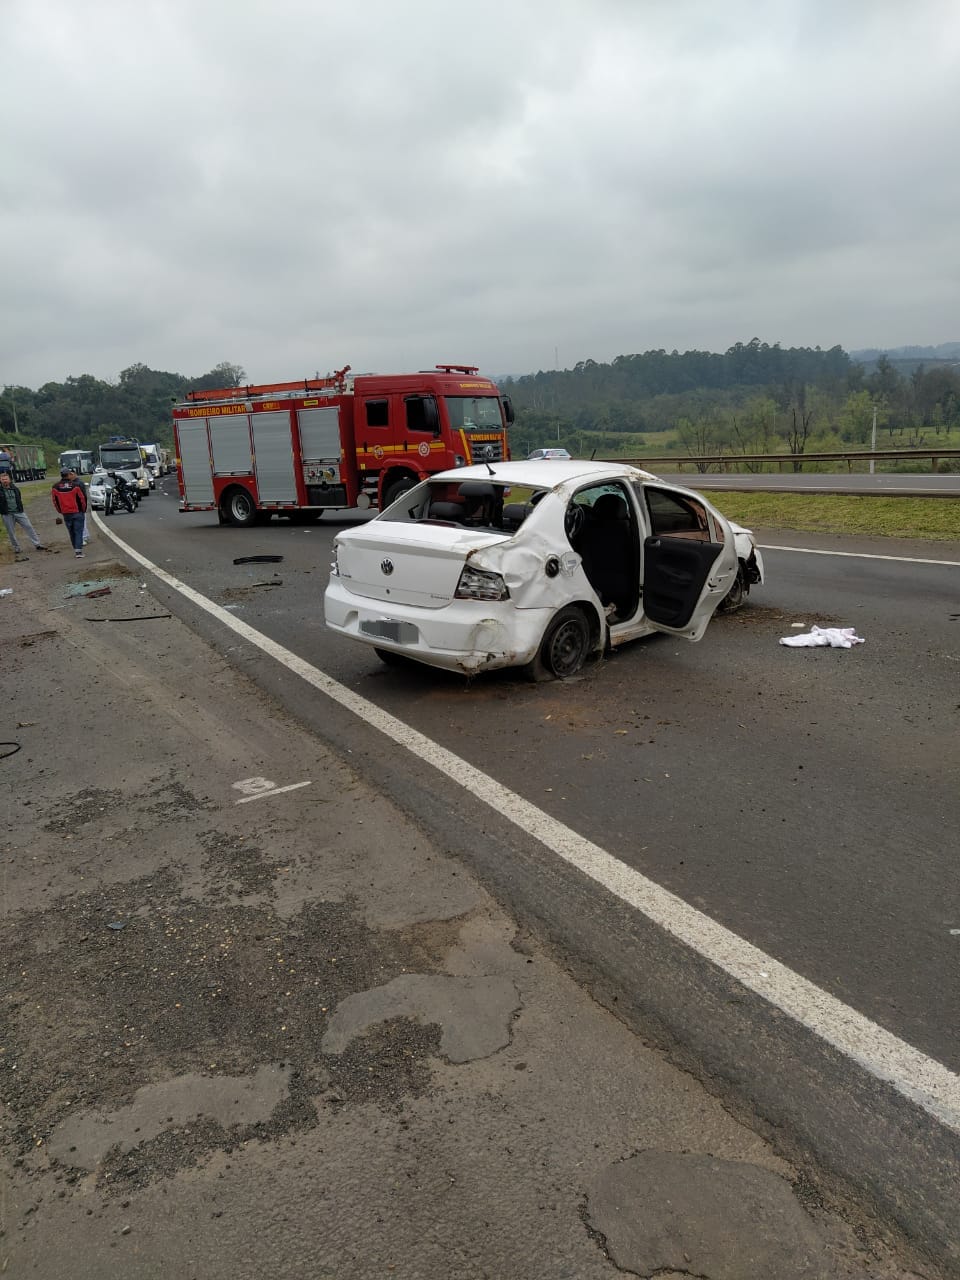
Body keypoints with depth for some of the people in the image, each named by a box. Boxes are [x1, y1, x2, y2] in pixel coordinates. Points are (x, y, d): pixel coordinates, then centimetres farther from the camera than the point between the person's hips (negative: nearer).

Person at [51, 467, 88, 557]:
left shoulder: (55, 487, -1)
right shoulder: (76, 486, -12)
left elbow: (55, 501, 6)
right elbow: (83, 499, -7)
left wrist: (61, 511, 19)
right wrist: (83, 510, 9)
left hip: (66, 514, 3)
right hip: (77, 512, -3)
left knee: (72, 533, 15)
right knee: (78, 532, -1)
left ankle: (76, 549, 21)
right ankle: (78, 551, -9)